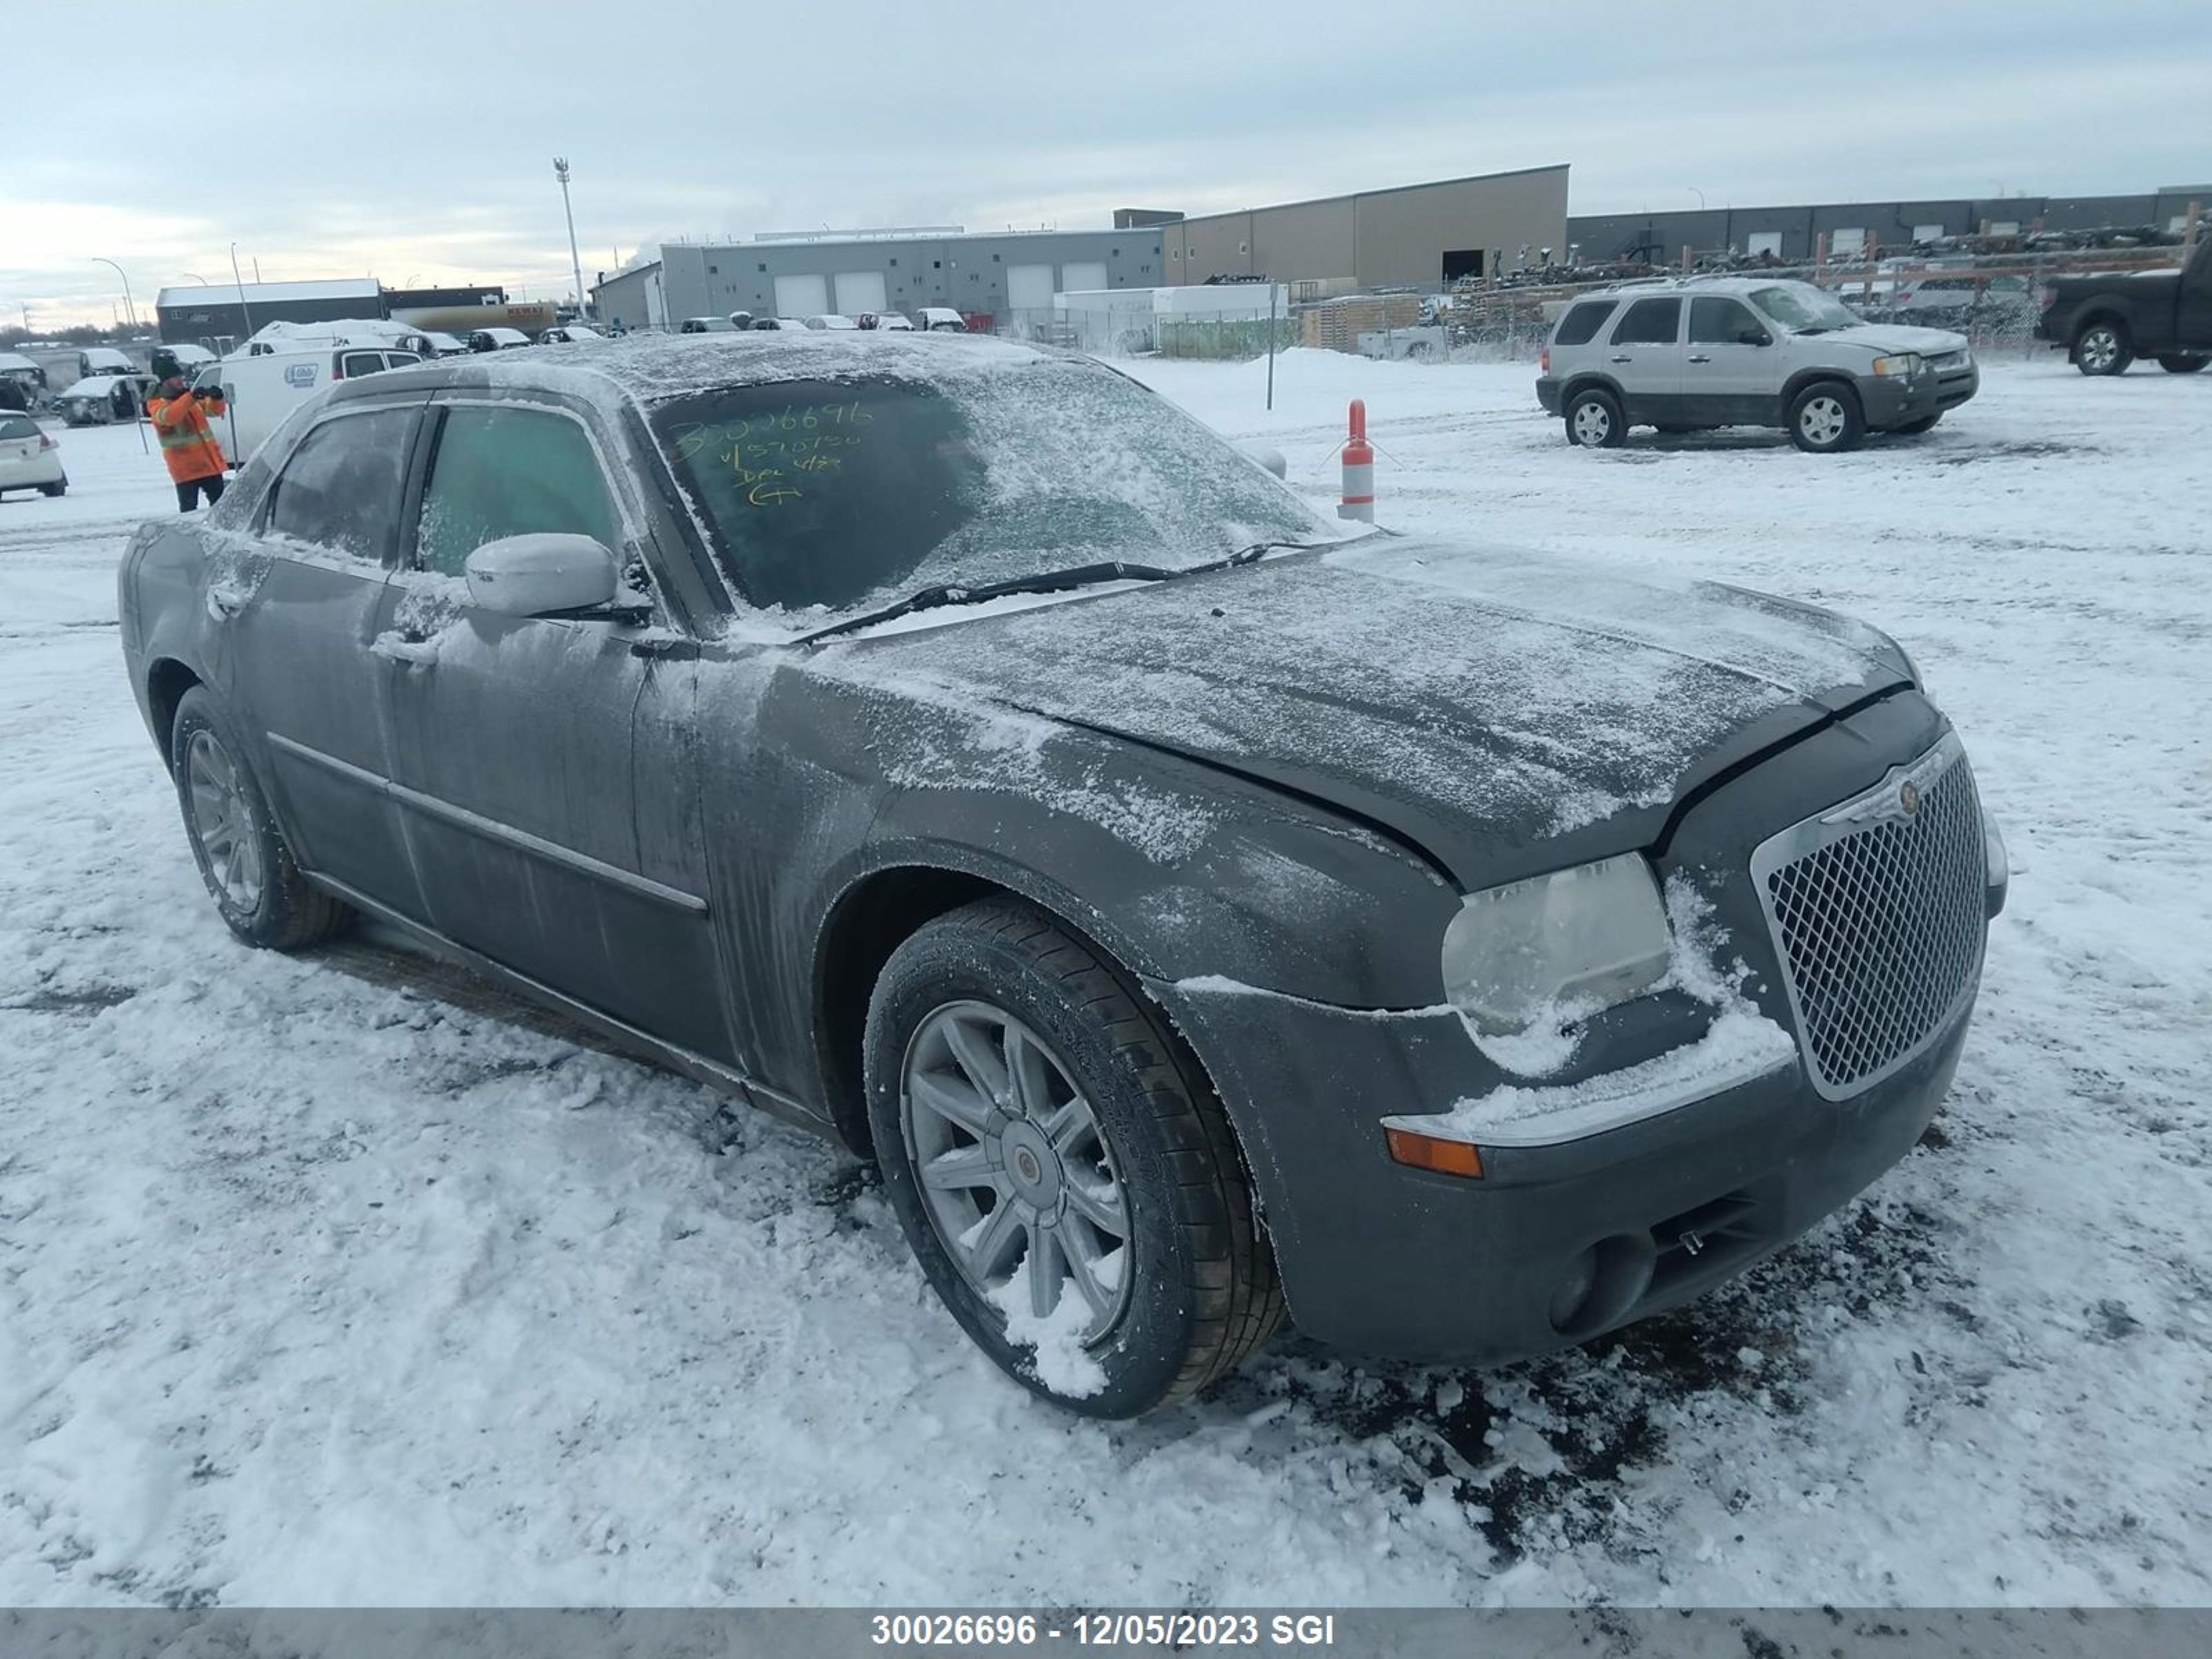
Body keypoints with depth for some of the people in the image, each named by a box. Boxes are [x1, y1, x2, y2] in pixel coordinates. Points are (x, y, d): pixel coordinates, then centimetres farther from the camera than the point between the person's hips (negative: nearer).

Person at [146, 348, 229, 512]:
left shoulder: (188, 395, 14)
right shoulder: (156, 403, -6)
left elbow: (214, 410, 15)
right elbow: (168, 416, -27)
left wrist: (216, 398, -9)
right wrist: (191, 397, -37)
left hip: (209, 461, 6)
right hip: (185, 467, -6)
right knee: (189, 508, -6)